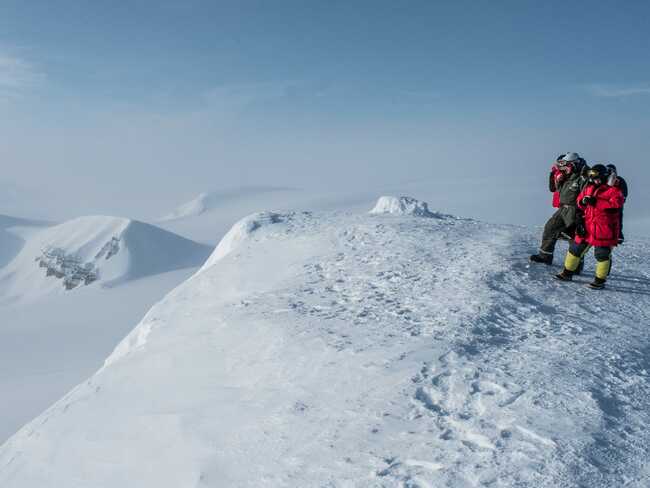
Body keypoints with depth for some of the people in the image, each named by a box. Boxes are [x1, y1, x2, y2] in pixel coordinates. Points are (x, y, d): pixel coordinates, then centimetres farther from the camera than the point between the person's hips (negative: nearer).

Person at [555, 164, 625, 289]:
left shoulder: (613, 189, -7)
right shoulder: (589, 188, 12)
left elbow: (617, 202, -23)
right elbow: (579, 200, 20)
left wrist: (596, 202, -24)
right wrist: (583, 201, -6)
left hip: (604, 228, -6)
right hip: (588, 226, 6)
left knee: (602, 254, 1)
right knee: (575, 248, 9)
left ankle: (600, 280, 12)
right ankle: (567, 273, 21)